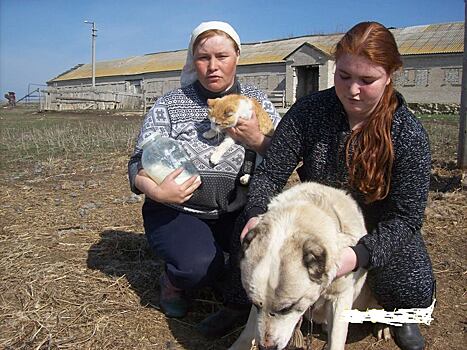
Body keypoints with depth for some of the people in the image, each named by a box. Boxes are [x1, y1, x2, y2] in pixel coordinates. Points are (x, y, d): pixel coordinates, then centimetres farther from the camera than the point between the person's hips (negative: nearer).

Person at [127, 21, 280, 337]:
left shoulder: (258, 101, 3)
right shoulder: (170, 106, -3)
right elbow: (139, 164, -3)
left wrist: (257, 141, -22)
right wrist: (154, 190, -26)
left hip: (238, 212, 3)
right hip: (177, 211, -2)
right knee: (202, 265, -30)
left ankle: (241, 301, 10)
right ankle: (174, 281, 11)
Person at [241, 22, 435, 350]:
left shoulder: (409, 135, -19)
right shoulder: (308, 111, -15)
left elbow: (406, 217, -20)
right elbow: (270, 175, -13)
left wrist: (359, 253, -38)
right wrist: (256, 216, -34)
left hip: (378, 231, 0)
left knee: (415, 289, -28)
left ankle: (398, 313, 13)